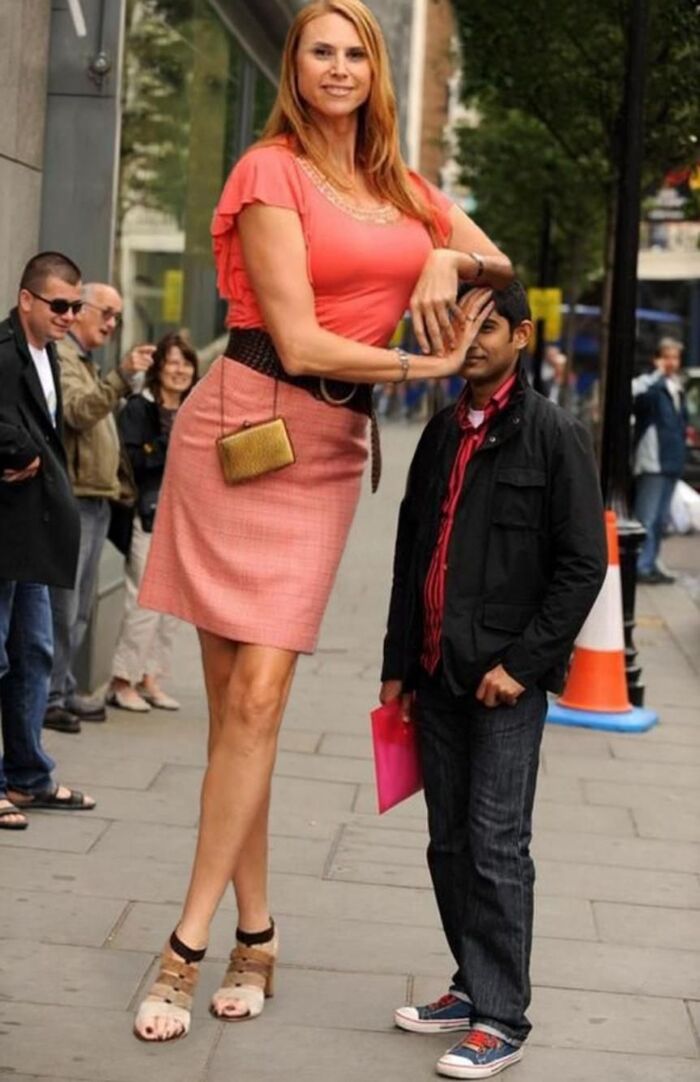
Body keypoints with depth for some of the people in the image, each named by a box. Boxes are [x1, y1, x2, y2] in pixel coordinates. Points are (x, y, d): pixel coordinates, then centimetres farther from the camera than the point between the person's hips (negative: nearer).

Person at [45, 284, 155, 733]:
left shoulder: (89, 363, 24)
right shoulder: (61, 357, -8)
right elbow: (78, 411, -25)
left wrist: (119, 485, 20)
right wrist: (123, 376, -35)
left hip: (97, 499, 10)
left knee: (79, 609, 12)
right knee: (61, 606, -9)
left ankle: (64, 691, 18)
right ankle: (49, 695, -6)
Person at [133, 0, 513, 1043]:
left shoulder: (402, 187, 15)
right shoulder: (272, 172, -6)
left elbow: (503, 264, 23)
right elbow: (298, 343, -12)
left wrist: (452, 261, 1)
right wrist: (432, 365, -7)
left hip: (330, 447, 4)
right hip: (248, 426, -4)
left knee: (257, 697, -4)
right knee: (239, 700, -1)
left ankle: (190, 945, 1)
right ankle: (255, 936, 11)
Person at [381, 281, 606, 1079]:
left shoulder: (553, 436, -5)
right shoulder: (442, 433, 14)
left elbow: (583, 564, -9)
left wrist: (521, 662, -13)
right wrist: (398, 666, 15)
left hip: (507, 678, -6)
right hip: (437, 675, 6)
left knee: (496, 846, -6)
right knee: (449, 843, 11)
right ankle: (473, 987, 23)